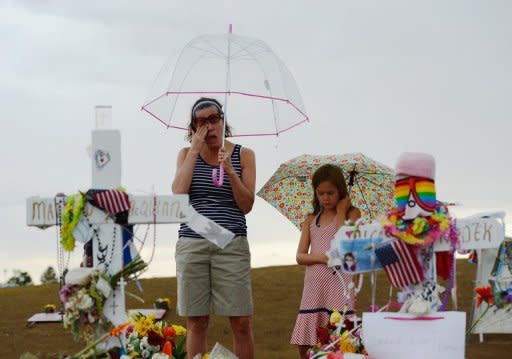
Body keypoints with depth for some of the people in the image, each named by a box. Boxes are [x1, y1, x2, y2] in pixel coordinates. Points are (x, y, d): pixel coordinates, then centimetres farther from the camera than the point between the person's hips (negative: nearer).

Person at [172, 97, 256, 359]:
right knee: (196, 323, 1)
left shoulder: (243, 155, 7)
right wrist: (195, 150, -3)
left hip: (232, 245, -1)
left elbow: (246, 205, 1)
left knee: (241, 323, -5)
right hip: (191, 245, 1)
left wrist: (230, 171, -13)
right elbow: (178, 194, -5)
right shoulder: (186, 154, 11)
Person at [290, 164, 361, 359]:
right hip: (314, 285, 4)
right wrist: (323, 257, -13)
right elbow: (300, 256, 7)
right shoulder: (311, 220, 15)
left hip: (338, 283, -4)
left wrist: (340, 211, -4)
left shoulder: (352, 213, 4)